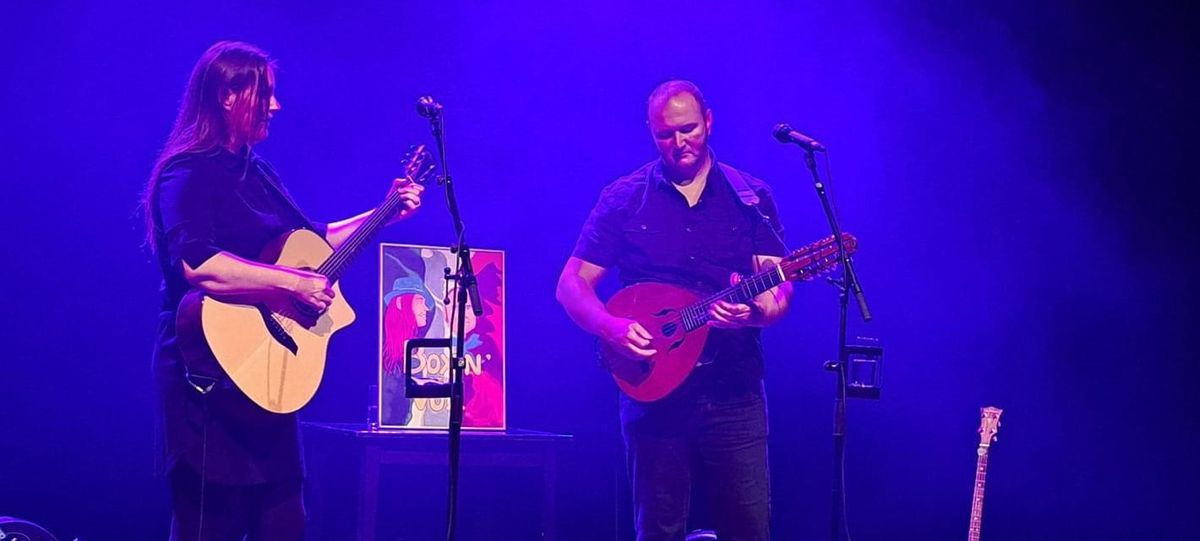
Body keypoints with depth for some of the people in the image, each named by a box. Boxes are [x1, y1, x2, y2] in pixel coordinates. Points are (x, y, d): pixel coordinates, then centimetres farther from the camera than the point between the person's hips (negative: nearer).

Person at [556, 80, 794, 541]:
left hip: (734, 392, 1)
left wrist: (754, 311, -20)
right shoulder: (624, 199, 4)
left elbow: (778, 292, 3)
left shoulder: (751, 197, 7)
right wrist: (612, 328, -17)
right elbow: (571, 285, 2)